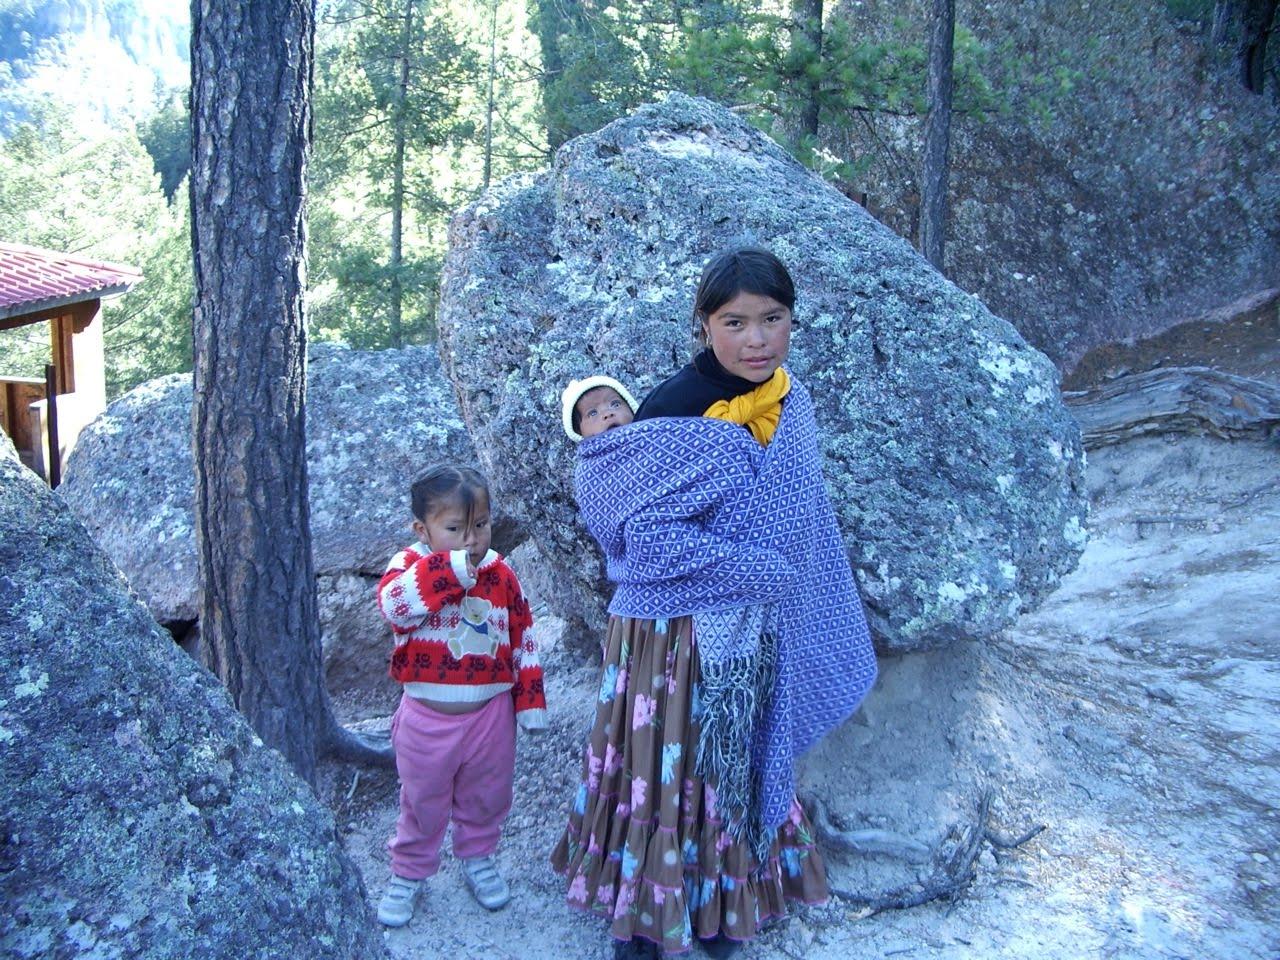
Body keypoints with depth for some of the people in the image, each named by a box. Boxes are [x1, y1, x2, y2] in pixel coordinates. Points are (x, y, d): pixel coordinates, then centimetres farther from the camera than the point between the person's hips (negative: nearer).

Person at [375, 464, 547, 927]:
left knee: (486, 796, 19)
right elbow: (393, 604, -34)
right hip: (427, 717, -2)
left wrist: (530, 700, 5)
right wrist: (452, 568, -39)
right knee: (422, 802, 14)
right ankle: (407, 873, 35)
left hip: (491, 712, 3)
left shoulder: (500, 574, -1)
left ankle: (478, 859, 43)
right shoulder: (409, 566, -11)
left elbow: (523, 639, 6)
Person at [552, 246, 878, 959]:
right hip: (682, 633, -6)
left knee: (741, 765, 19)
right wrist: (765, 570, -20)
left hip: (758, 636, 7)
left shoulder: (789, 400, 1)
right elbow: (650, 537, -25)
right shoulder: (677, 412, -21)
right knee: (671, 772, 8)